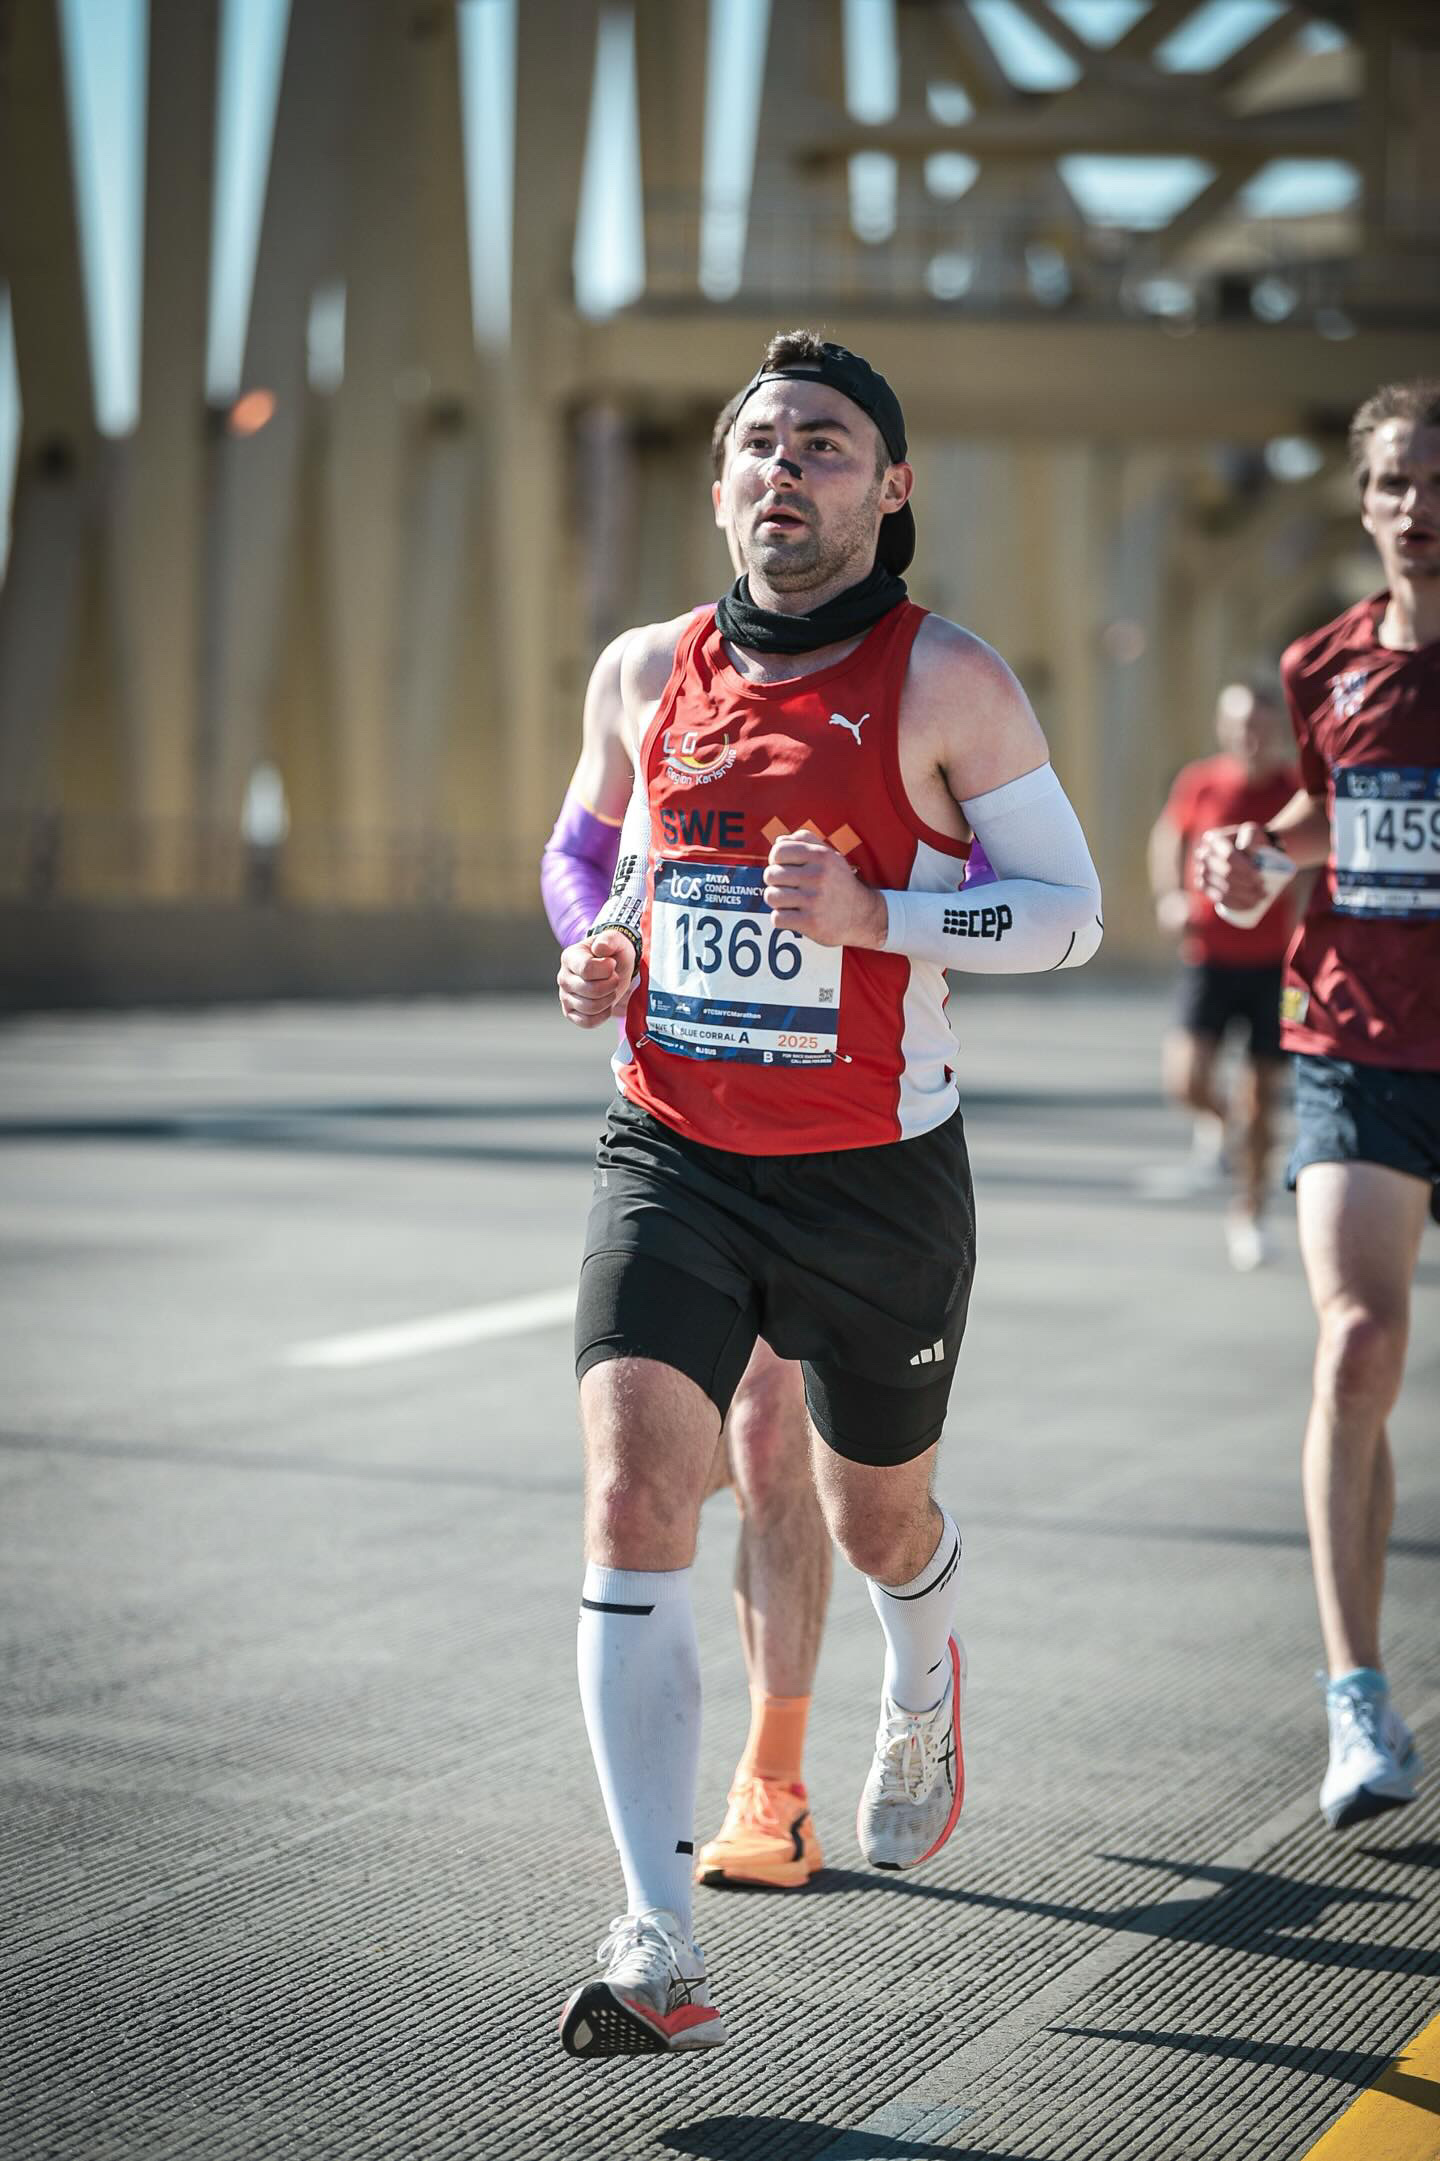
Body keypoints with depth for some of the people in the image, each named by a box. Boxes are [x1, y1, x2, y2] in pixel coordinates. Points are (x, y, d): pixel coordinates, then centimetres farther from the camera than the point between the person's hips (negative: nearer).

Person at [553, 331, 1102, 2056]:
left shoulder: (945, 684, -9)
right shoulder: (652, 672, 3)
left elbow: (1069, 908, -6)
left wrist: (871, 911, -22)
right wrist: (606, 955, 1)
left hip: (876, 1181, -2)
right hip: (671, 1157, 2)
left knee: (876, 1519, 17)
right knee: (632, 1495, -18)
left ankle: (921, 1700, 56)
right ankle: (657, 1947, -20)